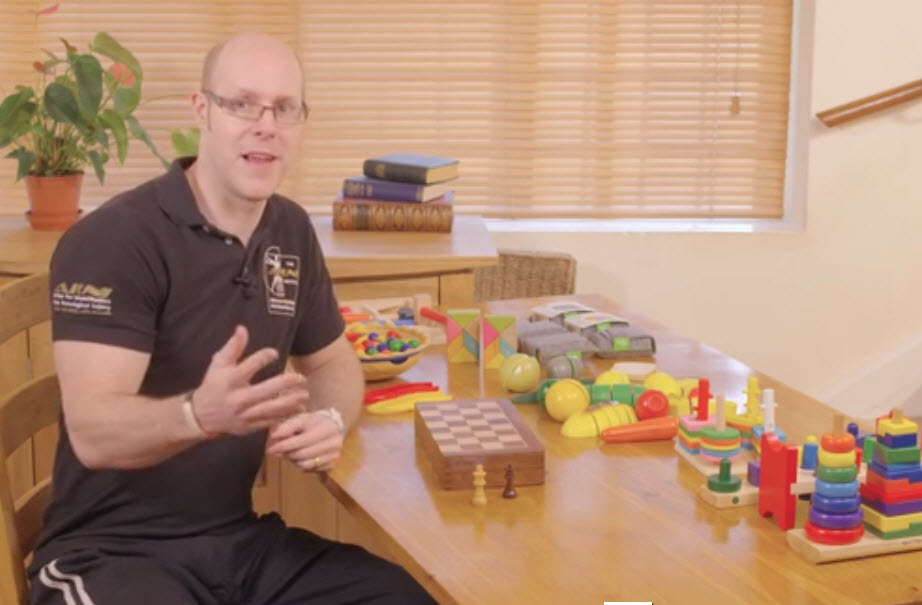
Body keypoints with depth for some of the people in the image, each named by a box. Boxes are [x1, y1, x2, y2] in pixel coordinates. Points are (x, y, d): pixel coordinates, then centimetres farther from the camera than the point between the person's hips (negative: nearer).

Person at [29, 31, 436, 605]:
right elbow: (93, 432, -23)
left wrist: (329, 420, -6)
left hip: (241, 538, 6)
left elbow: (333, 362, 18)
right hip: (112, 550, -6)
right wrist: (201, 413, -44)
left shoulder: (292, 232, 6)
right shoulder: (114, 240, -16)